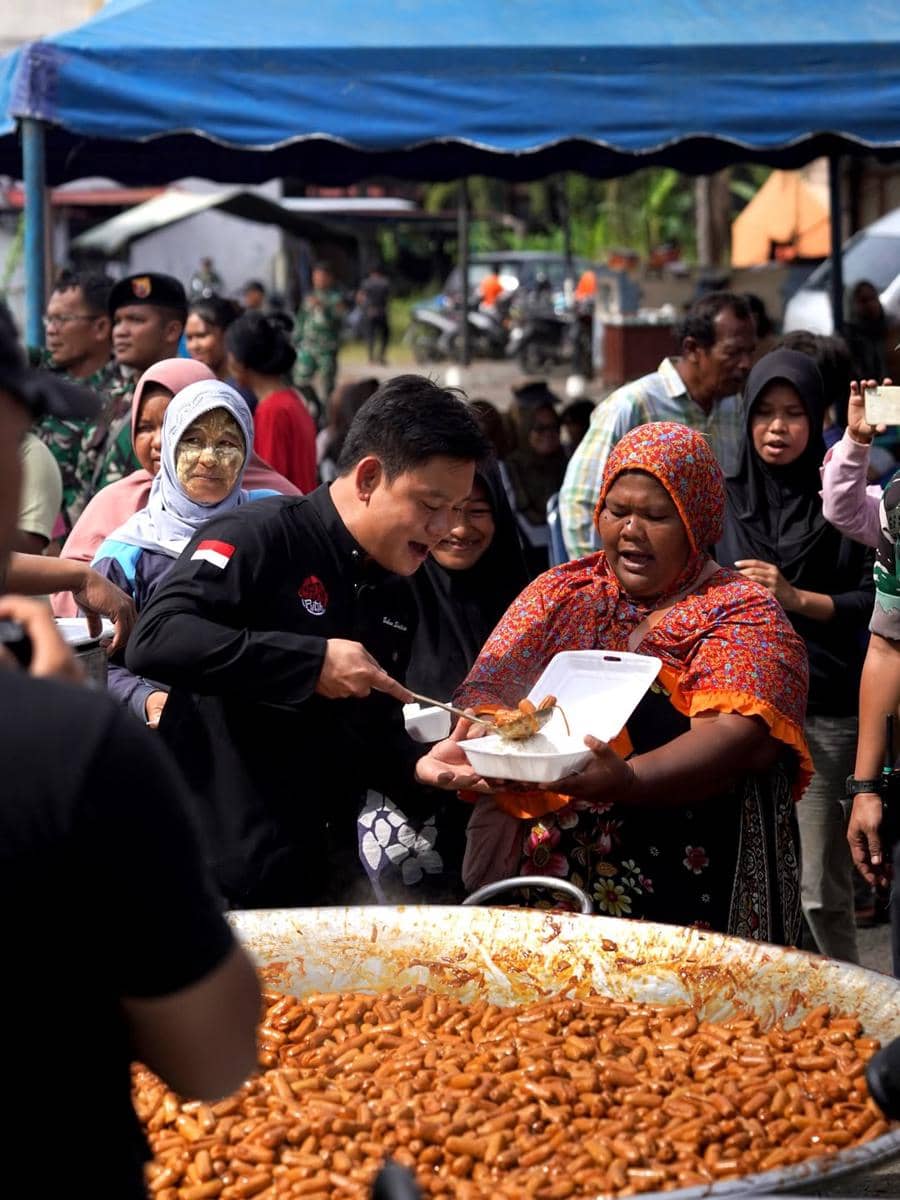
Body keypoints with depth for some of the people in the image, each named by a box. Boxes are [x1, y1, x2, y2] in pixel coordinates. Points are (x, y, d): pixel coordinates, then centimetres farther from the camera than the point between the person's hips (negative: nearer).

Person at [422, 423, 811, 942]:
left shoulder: (743, 613, -4)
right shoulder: (561, 593, 8)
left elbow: (734, 738, -20)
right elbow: (488, 689, -1)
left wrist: (626, 781, -38)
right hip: (552, 875, 3)